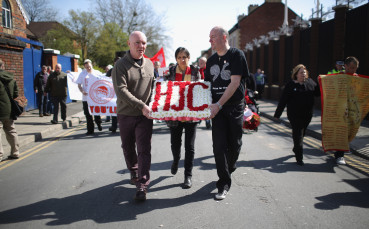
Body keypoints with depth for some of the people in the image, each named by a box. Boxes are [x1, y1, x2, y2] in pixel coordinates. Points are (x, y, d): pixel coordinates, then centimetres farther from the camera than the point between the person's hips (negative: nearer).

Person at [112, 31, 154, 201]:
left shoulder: (149, 64, 8)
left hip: (145, 116, 2)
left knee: (144, 149, -6)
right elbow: (121, 90, -19)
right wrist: (141, 105, -24)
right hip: (126, 114, -1)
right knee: (128, 147, 15)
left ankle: (142, 185, -3)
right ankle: (134, 171, 39)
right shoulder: (121, 65, -9)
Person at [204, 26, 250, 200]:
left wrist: (219, 104, -21)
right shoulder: (211, 60, 12)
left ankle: (229, 169, 36)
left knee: (234, 144, 8)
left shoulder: (237, 55, -5)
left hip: (235, 107, -3)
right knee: (219, 145, -5)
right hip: (217, 108, 3)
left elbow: (235, 83, -14)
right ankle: (224, 184, 3)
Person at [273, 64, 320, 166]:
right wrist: (277, 114, -7)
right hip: (295, 115, -4)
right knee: (298, 135, -3)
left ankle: (296, 149, 43)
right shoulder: (290, 85, -6)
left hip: (307, 115, 4)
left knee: (302, 134, 18)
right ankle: (299, 158, 3)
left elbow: (318, 93, 9)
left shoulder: (310, 82, 5)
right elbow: (283, 100, -6)